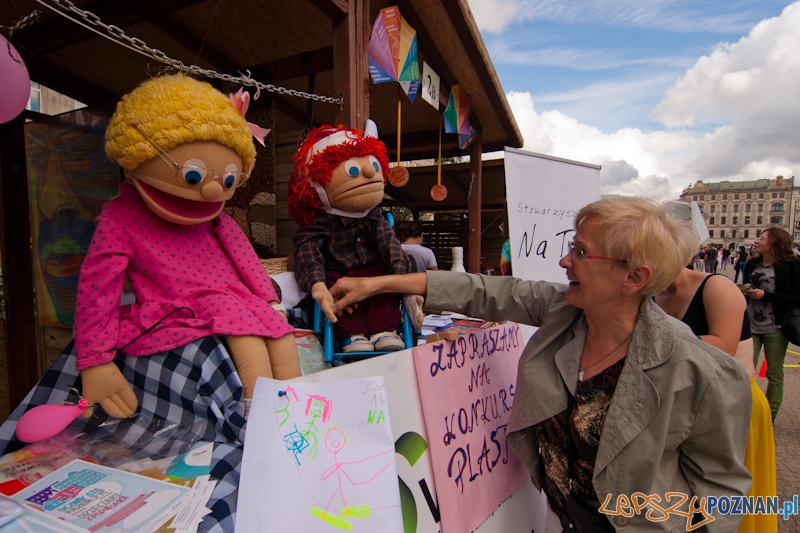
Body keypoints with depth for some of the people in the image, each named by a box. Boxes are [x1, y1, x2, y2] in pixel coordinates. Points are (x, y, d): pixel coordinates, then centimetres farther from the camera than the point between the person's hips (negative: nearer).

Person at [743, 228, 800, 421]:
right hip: (751, 325, 4)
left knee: (774, 373, 9)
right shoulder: (752, 264, 7)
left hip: (775, 328, -4)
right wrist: (742, 292, -3)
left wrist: (765, 295, -20)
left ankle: (770, 416, 22)